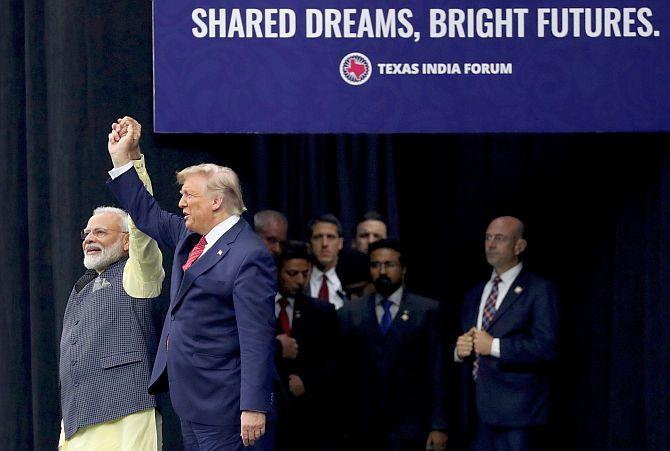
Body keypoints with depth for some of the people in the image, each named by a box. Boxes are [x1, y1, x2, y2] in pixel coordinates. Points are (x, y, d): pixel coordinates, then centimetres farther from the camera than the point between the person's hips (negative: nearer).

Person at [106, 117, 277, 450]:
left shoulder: (249, 256, -18)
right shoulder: (190, 237, 11)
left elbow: (257, 340, -21)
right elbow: (148, 216, 28)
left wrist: (254, 408, -25)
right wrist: (120, 159, 22)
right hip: (192, 403, 10)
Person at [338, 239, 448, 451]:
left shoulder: (428, 311, 5)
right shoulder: (348, 314, 12)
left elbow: (437, 372, 1)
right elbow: (342, 373, 9)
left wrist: (438, 427, -6)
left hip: (410, 433, -2)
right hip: (362, 432, 2)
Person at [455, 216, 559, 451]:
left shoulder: (539, 291, -2)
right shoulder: (475, 295, 21)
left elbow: (546, 347, -14)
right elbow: (463, 344, 25)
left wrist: (494, 346, -14)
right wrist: (459, 350, 1)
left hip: (517, 413, -7)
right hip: (478, 412, 7)